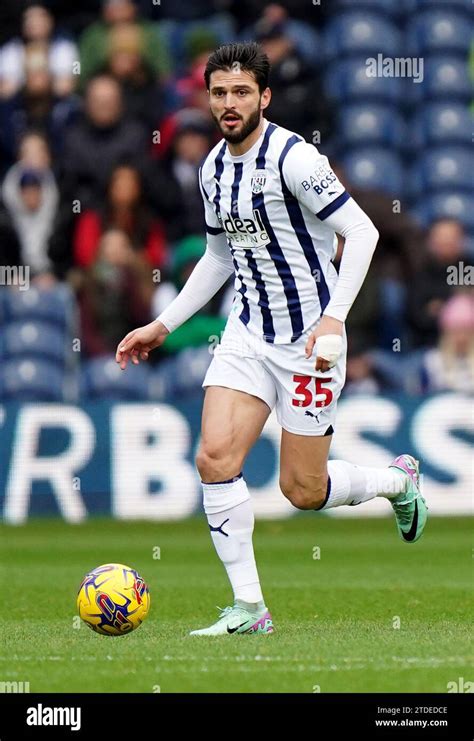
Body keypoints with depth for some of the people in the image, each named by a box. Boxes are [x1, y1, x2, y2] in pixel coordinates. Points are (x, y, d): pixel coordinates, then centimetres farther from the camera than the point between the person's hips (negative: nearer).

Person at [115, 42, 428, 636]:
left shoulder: (292, 157, -16)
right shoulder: (213, 168, 7)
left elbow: (362, 231, -19)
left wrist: (333, 319, -28)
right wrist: (162, 325, 18)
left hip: (308, 338, -6)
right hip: (247, 333, 6)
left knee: (302, 491, 0)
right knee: (215, 458, -12)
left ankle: (398, 480, 31)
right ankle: (248, 608, -3)